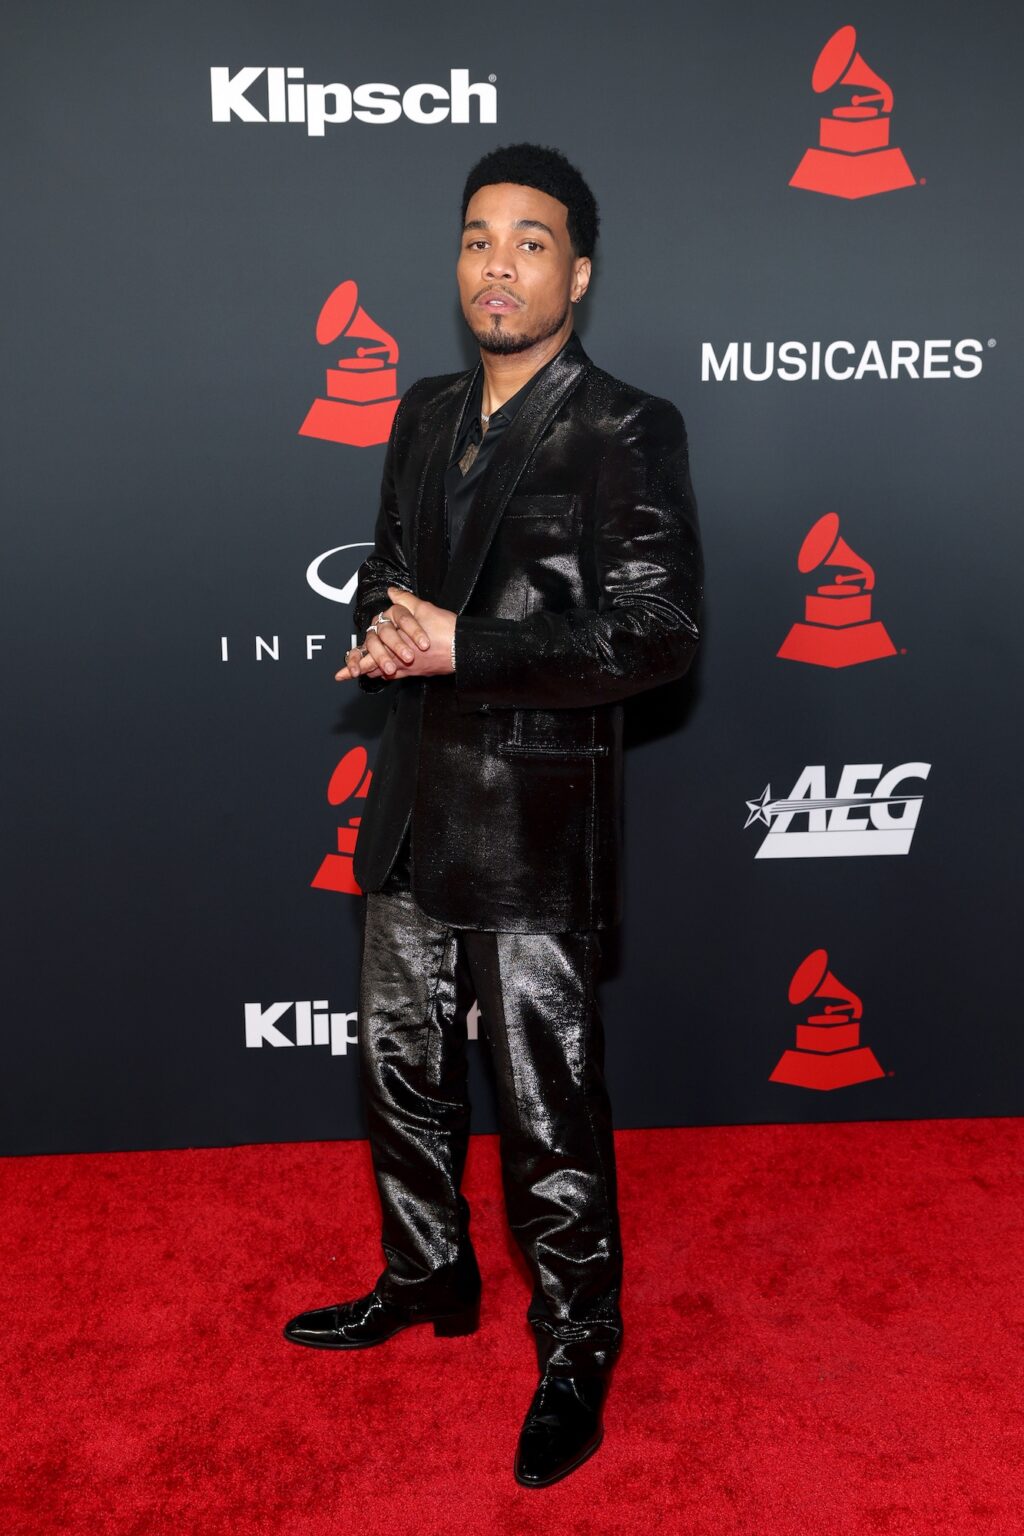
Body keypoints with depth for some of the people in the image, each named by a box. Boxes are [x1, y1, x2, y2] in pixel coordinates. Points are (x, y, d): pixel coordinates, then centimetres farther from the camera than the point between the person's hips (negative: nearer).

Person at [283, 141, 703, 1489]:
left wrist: (464, 648, -20)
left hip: (538, 823, -7)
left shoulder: (629, 433, -9)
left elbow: (658, 633, -16)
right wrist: (384, 633, -3)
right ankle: (428, 1279, 43)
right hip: (415, 806, 7)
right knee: (401, 1070, 19)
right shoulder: (426, 416, 12)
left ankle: (577, 1352, 27)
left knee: (549, 1113, 4)